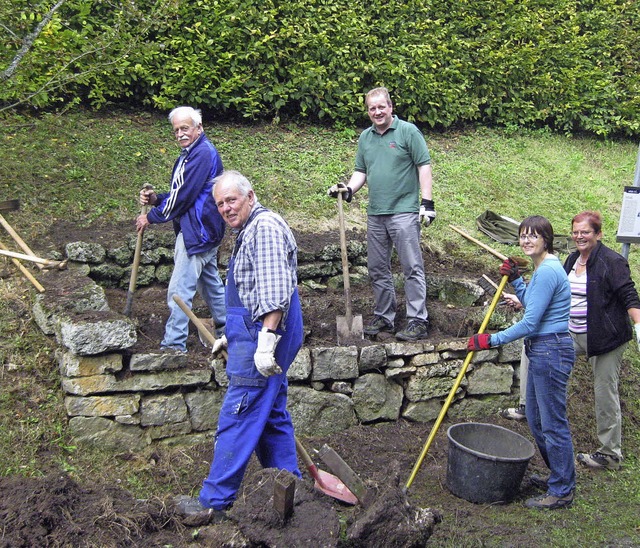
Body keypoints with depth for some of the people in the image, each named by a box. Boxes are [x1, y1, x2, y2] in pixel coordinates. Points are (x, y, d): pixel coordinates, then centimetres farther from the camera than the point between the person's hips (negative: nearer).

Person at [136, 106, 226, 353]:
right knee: (211, 283, 21)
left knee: (179, 291, -10)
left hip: (197, 232, -11)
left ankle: (174, 344, -7)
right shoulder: (190, 154, 16)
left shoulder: (203, 154, -17)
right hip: (201, 231, 11)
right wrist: (155, 199, 0)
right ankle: (227, 332, 34)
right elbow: (178, 195, 20)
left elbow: (183, 196, -20)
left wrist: (151, 217, -10)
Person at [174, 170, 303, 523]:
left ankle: (214, 502, 1)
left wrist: (266, 341, -30)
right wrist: (231, 336, 29)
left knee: (238, 418, -6)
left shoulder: (265, 226, -13)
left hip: (263, 334, -11)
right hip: (256, 334, 11)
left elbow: (275, 291, -24)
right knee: (271, 415, 15)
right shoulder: (249, 231, 22)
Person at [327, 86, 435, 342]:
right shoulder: (365, 137, 14)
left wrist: (427, 202, -12)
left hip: (404, 212, -6)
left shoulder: (408, 131, -3)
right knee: (378, 269, 12)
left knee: (412, 268, -5)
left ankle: (418, 321, -2)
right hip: (375, 215, 7)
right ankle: (384, 316, 23)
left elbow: (424, 166, -6)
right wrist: (348, 189, 0)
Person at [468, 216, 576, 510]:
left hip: (551, 352, -11)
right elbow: (531, 305, 26)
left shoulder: (548, 271, -19)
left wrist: (492, 340, -13)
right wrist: (515, 280, 12)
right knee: (536, 419, 20)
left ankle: (561, 491, 12)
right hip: (541, 351, 11)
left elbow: (529, 323, -20)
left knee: (552, 422, -1)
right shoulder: (542, 268, 13)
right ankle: (562, 475, 35)